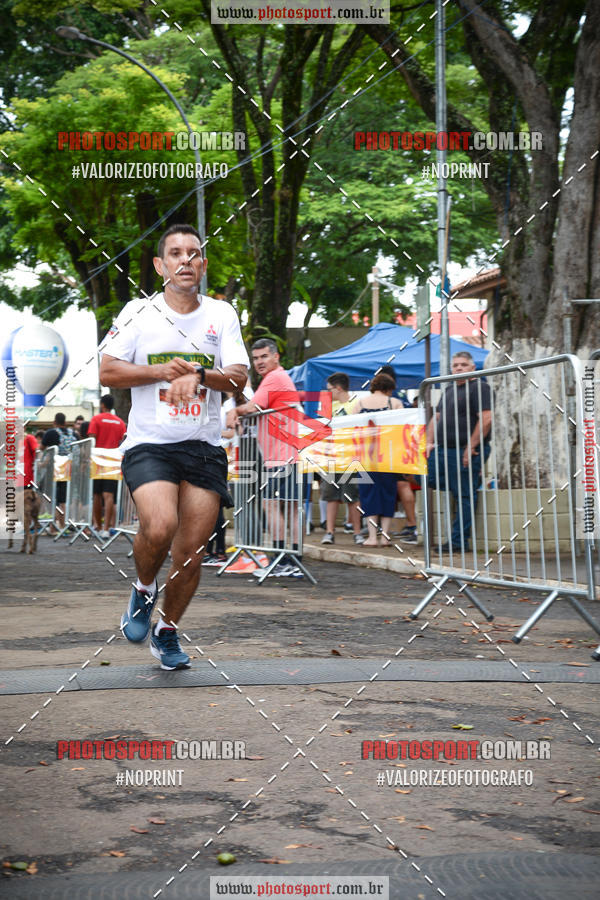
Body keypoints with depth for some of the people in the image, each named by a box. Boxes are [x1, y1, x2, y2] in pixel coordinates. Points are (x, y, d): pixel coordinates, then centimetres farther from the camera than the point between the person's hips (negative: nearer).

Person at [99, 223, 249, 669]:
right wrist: (161, 371, -12)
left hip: (204, 447, 2)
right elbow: (108, 372, -1)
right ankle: (144, 590, 6)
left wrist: (198, 373, -19)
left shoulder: (222, 314, 8)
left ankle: (167, 630, 24)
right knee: (159, 527, -26)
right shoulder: (138, 313, 3)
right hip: (149, 444, -2)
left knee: (191, 552, 1)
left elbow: (239, 378, 0)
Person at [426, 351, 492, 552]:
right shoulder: (449, 390, 20)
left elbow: (486, 419, -17)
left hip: (466, 451, -9)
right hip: (442, 449, 9)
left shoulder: (479, 387, -8)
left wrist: (470, 448, -20)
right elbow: (437, 417, 24)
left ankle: (459, 541, -1)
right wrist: (430, 442, 9)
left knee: (464, 496, -5)